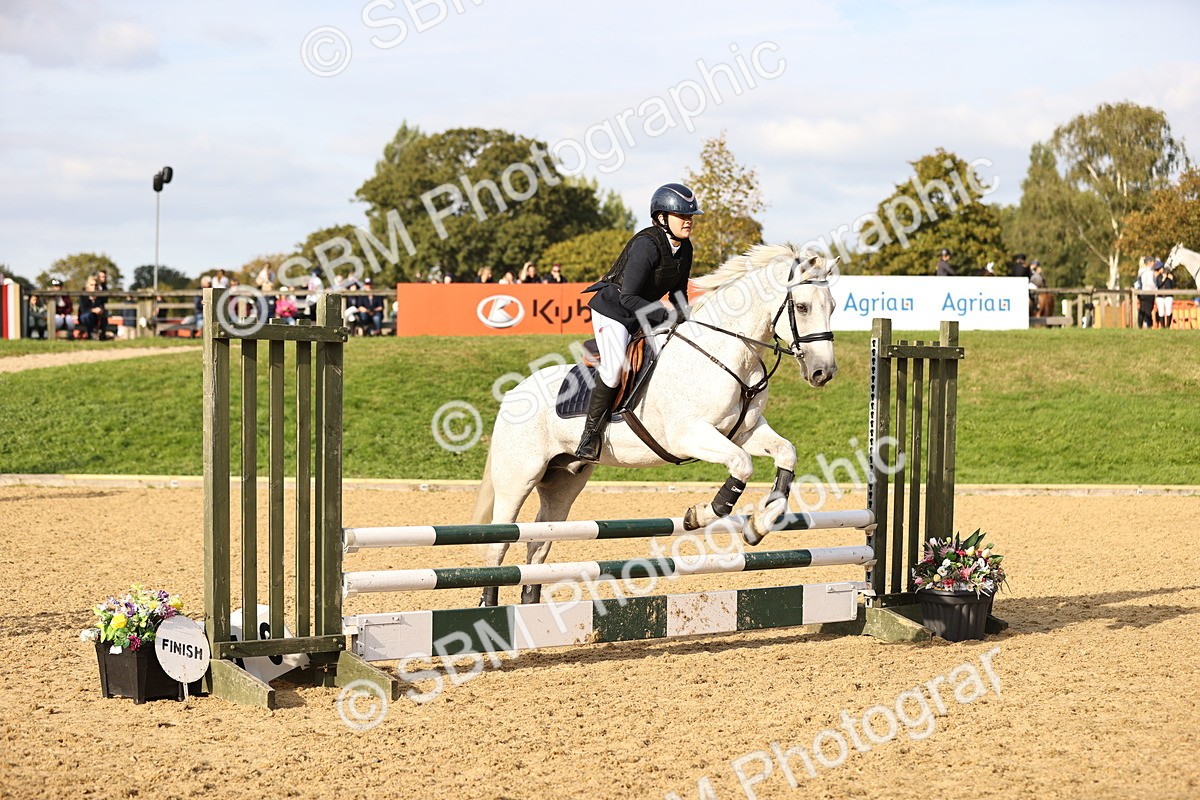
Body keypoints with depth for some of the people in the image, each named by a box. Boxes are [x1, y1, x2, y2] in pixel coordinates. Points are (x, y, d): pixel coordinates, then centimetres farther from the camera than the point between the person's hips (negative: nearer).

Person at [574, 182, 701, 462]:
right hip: (613, 310, -10)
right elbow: (628, 297, -28)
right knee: (616, 365, -28)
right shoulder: (647, 245, -26)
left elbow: (678, 292, 13)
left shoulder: (684, 249, 1)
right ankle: (590, 435, -19)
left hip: (645, 313, 10)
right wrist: (666, 316, -31)